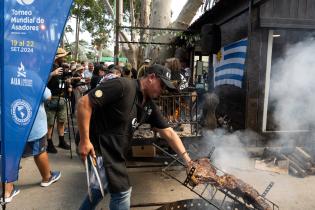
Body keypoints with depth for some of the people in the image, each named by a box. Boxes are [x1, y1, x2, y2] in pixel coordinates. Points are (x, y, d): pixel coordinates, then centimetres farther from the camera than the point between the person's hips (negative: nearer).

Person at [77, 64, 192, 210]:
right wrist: (84, 141, -23)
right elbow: (84, 103, -24)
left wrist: (187, 160, -1)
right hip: (97, 149, -8)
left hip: (115, 153, 8)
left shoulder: (150, 107, 2)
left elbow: (168, 133, 4)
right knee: (122, 192, 0)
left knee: (101, 188, 26)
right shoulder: (122, 86, -23)